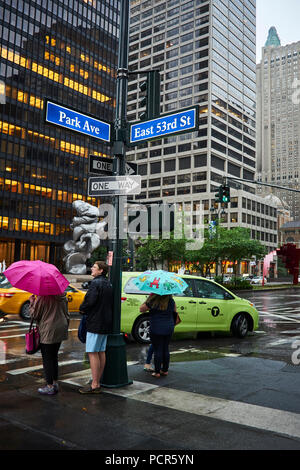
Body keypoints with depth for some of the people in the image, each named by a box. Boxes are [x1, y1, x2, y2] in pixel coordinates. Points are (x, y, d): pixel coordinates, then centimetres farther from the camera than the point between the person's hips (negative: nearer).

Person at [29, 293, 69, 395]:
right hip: (61, 330, 7)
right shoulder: (62, 297, 4)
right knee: (54, 357, 18)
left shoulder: (42, 297, -17)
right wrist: (65, 327, 22)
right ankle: (55, 383, 24)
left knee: (47, 359, 3)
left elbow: (34, 315, -9)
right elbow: (67, 314, 12)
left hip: (48, 332, -7)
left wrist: (32, 302, 5)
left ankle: (50, 386, 7)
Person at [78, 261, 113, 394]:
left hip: (95, 322, -9)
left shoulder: (96, 283, -14)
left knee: (92, 353, -5)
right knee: (101, 352, 12)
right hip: (106, 323, 9)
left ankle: (94, 385, -2)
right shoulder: (108, 284, 15)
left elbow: (90, 301, -24)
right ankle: (97, 381, 20)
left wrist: (82, 309, -4)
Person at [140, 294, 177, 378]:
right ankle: (165, 370, 23)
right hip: (169, 328, 5)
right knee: (166, 349, 15)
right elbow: (174, 310, 17)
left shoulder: (152, 302, -14)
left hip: (156, 329, -4)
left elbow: (141, 309, -1)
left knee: (157, 350, 2)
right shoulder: (171, 301, 0)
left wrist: (148, 298, 0)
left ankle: (157, 372, 6)